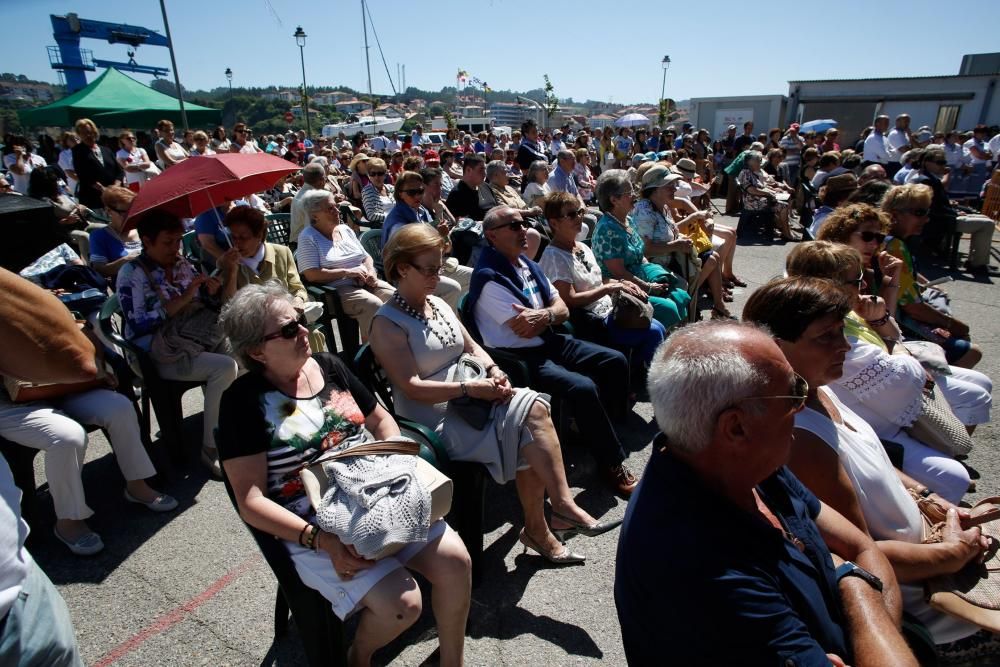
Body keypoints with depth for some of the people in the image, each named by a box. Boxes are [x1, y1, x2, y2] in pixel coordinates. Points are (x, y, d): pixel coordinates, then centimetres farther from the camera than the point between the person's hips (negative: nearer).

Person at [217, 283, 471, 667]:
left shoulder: (329, 365, 8)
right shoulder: (244, 400, -6)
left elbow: (381, 421, 16)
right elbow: (251, 501, -10)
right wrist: (320, 539, -21)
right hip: (315, 528, -4)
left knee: (455, 560, -15)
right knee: (401, 604, -22)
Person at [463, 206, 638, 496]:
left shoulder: (527, 265, 12)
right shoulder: (490, 278, -16)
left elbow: (563, 309, 9)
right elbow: (525, 329, -21)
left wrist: (545, 315, -15)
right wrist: (550, 312, -3)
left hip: (549, 342, 9)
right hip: (519, 358, -9)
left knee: (615, 361, 3)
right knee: (583, 387, -28)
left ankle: (601, 429, 20)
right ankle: (613, 463, -9)